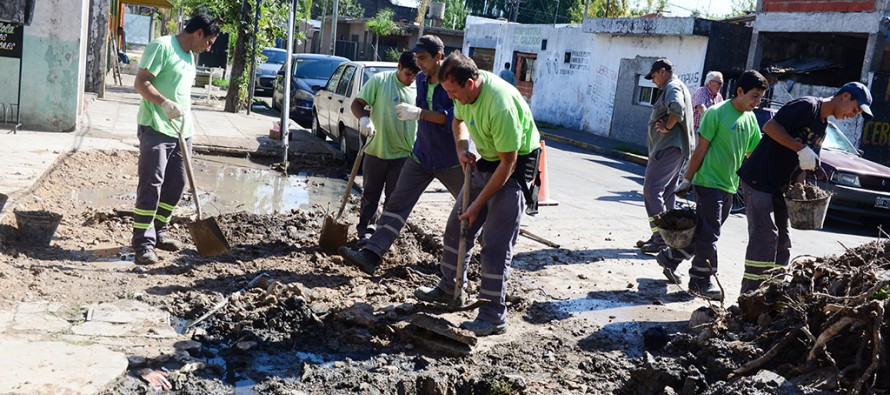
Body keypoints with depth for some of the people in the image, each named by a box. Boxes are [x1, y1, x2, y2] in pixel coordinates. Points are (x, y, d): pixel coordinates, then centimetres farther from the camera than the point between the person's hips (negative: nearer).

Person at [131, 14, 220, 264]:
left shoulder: (189, 56, 18)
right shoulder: (162, 47, -9)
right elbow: (141, 82, -15)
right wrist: (165, 103, -29)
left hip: (181, 131, 9)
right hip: (156, 129, -9)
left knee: (176, 184, 12)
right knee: (151, 185, -7)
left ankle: (158, 232, 26)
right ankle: (143, 243, -2)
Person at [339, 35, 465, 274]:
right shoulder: (421, 79, 4)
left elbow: (456, 118, -31)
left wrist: (419, 113, -37)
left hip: (451, 160, -5)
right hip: (421, 156, 5)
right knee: (397, 204, -4)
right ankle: (370, 255, -8)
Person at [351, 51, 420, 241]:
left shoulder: (419, 89, 1)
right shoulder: (380, 80, -6)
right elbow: (357, 104, -6)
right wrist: (364, 118, -26)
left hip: (403, 154, 1)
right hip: (376, 150, -1)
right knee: (370, 194, 12)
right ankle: (363, 229, 27)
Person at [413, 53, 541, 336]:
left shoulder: (500, 105, -34)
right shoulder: (465, 90, -8)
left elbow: (508, 164, -29)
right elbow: (459, 121, 15)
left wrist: (478, 205, -23)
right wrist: (462, 149, -5)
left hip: (517, 162, -8)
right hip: (487, 160, 9)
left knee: (496, 241, -13)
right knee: (457, 226, 13)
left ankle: (494, 315, -6)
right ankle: (450, 288, 29)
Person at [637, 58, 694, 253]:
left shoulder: (672, 87, -11)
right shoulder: (677, 87, 23)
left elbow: (677, 108, -32)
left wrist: (667, 127, -20)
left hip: (668, 147, -11)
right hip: (673, 148, 11)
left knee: (652, 188, -13)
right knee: (666, 193, 13)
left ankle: (660, 238, -14)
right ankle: (662, 237, 18)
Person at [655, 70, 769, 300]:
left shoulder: (750, 119, 9)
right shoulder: (717, 113, -12)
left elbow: (755, 153, 15)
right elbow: (701, 149, -11)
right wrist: (687, 180, -9)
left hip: (729, 187, 7)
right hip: (708, 183, -7)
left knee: (703, 232, 12)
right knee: (708, 235, -3)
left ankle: (670, 257, 27)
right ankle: (701, 281, 8)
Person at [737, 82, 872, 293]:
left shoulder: (823, 125, 16)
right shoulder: (807, 106, -12)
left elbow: (806, 162, 19)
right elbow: (770, 127, -22)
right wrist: (801, 148, -23)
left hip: (778, 186, 10)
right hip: (758, 179, -10)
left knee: (782, 241, 10)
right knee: (764, 236, -13)